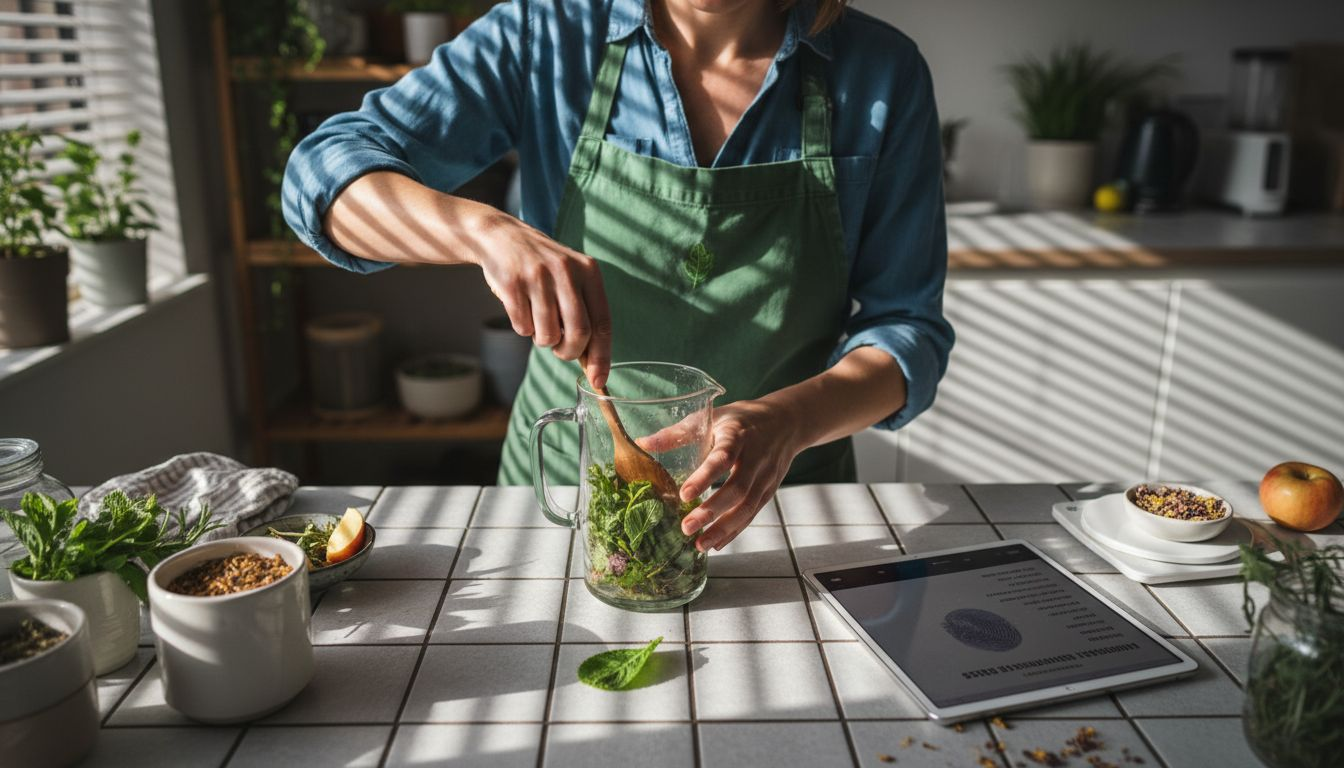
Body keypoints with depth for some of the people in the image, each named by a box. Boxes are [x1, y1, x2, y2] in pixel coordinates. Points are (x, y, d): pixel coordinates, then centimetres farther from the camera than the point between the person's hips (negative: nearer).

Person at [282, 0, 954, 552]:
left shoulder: (883, 72, -8)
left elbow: (908, 328, -8)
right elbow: (325, 175, -14)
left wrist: (791, 419, -29)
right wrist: (490, 231, -34)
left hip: (781, 503, 1)